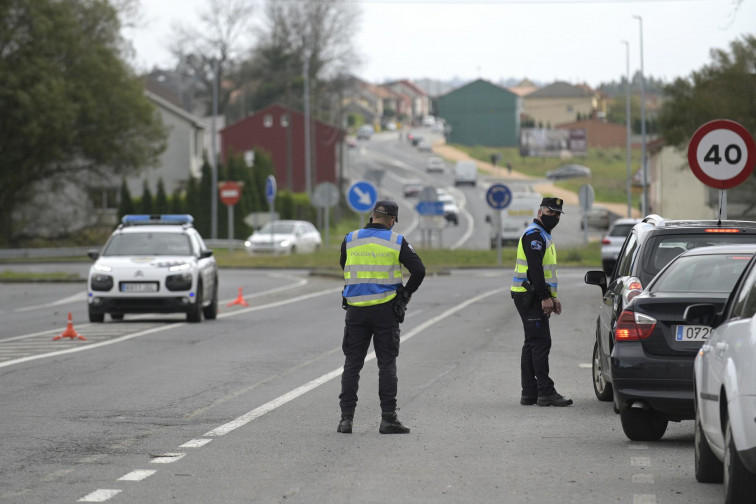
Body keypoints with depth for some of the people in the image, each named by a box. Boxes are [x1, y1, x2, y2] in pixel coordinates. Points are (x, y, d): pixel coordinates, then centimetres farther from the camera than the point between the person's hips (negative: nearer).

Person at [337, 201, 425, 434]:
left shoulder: (350, 239, 3)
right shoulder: (396, 242, -4)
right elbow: (419, 270, -7)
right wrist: (406, 293, 8)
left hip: (356, 309, 2)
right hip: (385, 309, -2)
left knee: (352, 364, 7)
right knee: (387, 363, 4)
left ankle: (346, 417, 2)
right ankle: (388, 418, -1)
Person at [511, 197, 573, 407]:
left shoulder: (543, 236, 22)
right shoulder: (534, 235, -12)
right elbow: (535, 268, -21)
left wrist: (552, 297, 23)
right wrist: (545, 297, -23)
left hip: (534, 298, 11)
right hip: (530, 297, -11)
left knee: (533, 344, 10)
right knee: (541, 343, -12)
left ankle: (529, 393, 13)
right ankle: (546, 392, -14)